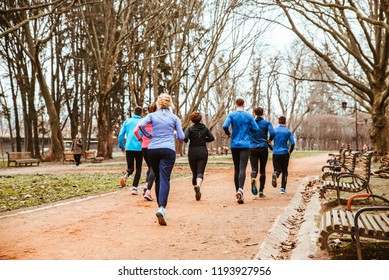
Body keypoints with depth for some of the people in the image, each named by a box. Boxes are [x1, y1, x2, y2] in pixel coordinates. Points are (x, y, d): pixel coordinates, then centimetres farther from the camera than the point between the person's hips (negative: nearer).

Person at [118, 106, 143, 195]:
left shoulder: (127, 121, 8)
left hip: (128, 148, 2)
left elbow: (120, 135, 6)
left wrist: (121, 146, 19)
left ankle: (127, 174, -24)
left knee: (130, 168, 12)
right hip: (139, 148, -2)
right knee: (138, 169, 11)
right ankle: (134, 187, 0)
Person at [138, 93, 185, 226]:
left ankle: (160, 206, 21)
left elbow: (141, 125, -10)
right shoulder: (174, 118, 8)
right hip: (168, 150, -2)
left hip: (153, 149, 2)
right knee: (165, 179, -11)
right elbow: (181, 137, 7)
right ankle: (161, 207, -28)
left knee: (158, 178, 15)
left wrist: (149, 135, 7)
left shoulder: (152, 115, 8)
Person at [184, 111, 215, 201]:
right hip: (203, 152, 1)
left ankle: (195, 190, 19)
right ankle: (198, 186, -33)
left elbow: (185, 138, -19)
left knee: (194, 173, 13)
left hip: (192, 152, -1)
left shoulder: (190, 129, -4)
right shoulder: (205, 128, 5)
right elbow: (212, 138, 2)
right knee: (200, 172, -6)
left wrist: (187, 141, 3)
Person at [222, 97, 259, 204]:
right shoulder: (249, 116, 2)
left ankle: (238, 191, 15)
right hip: (245, 145, -1)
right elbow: (256, 128, 2)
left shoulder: (231, 115, 0)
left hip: (234, 145, 2)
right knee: (242, 168, -10)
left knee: (236, 169, 12)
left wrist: (228, 134, 5)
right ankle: (240, 190, -30)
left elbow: (225, 126, -14)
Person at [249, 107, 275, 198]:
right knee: (262, 170, 10)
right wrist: (269, 140, 5)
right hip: (263, 148, 0)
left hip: (252, 149, 0)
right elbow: (272, 133, -14)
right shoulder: (267, 123, 1)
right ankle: (261, 191, 11)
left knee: (254, 169, -2)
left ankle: (253, 179, -37)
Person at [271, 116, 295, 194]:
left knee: (277, 169, 11)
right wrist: (290, 152, 9)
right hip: (284, 153, -1)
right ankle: (283, 188, 7)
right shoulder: (288, 132, 0)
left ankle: (275, 174, -25)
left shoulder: (274, 130, 1)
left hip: (276, 153, 1)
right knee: (284, 171, 12)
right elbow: (293, 143, -7)